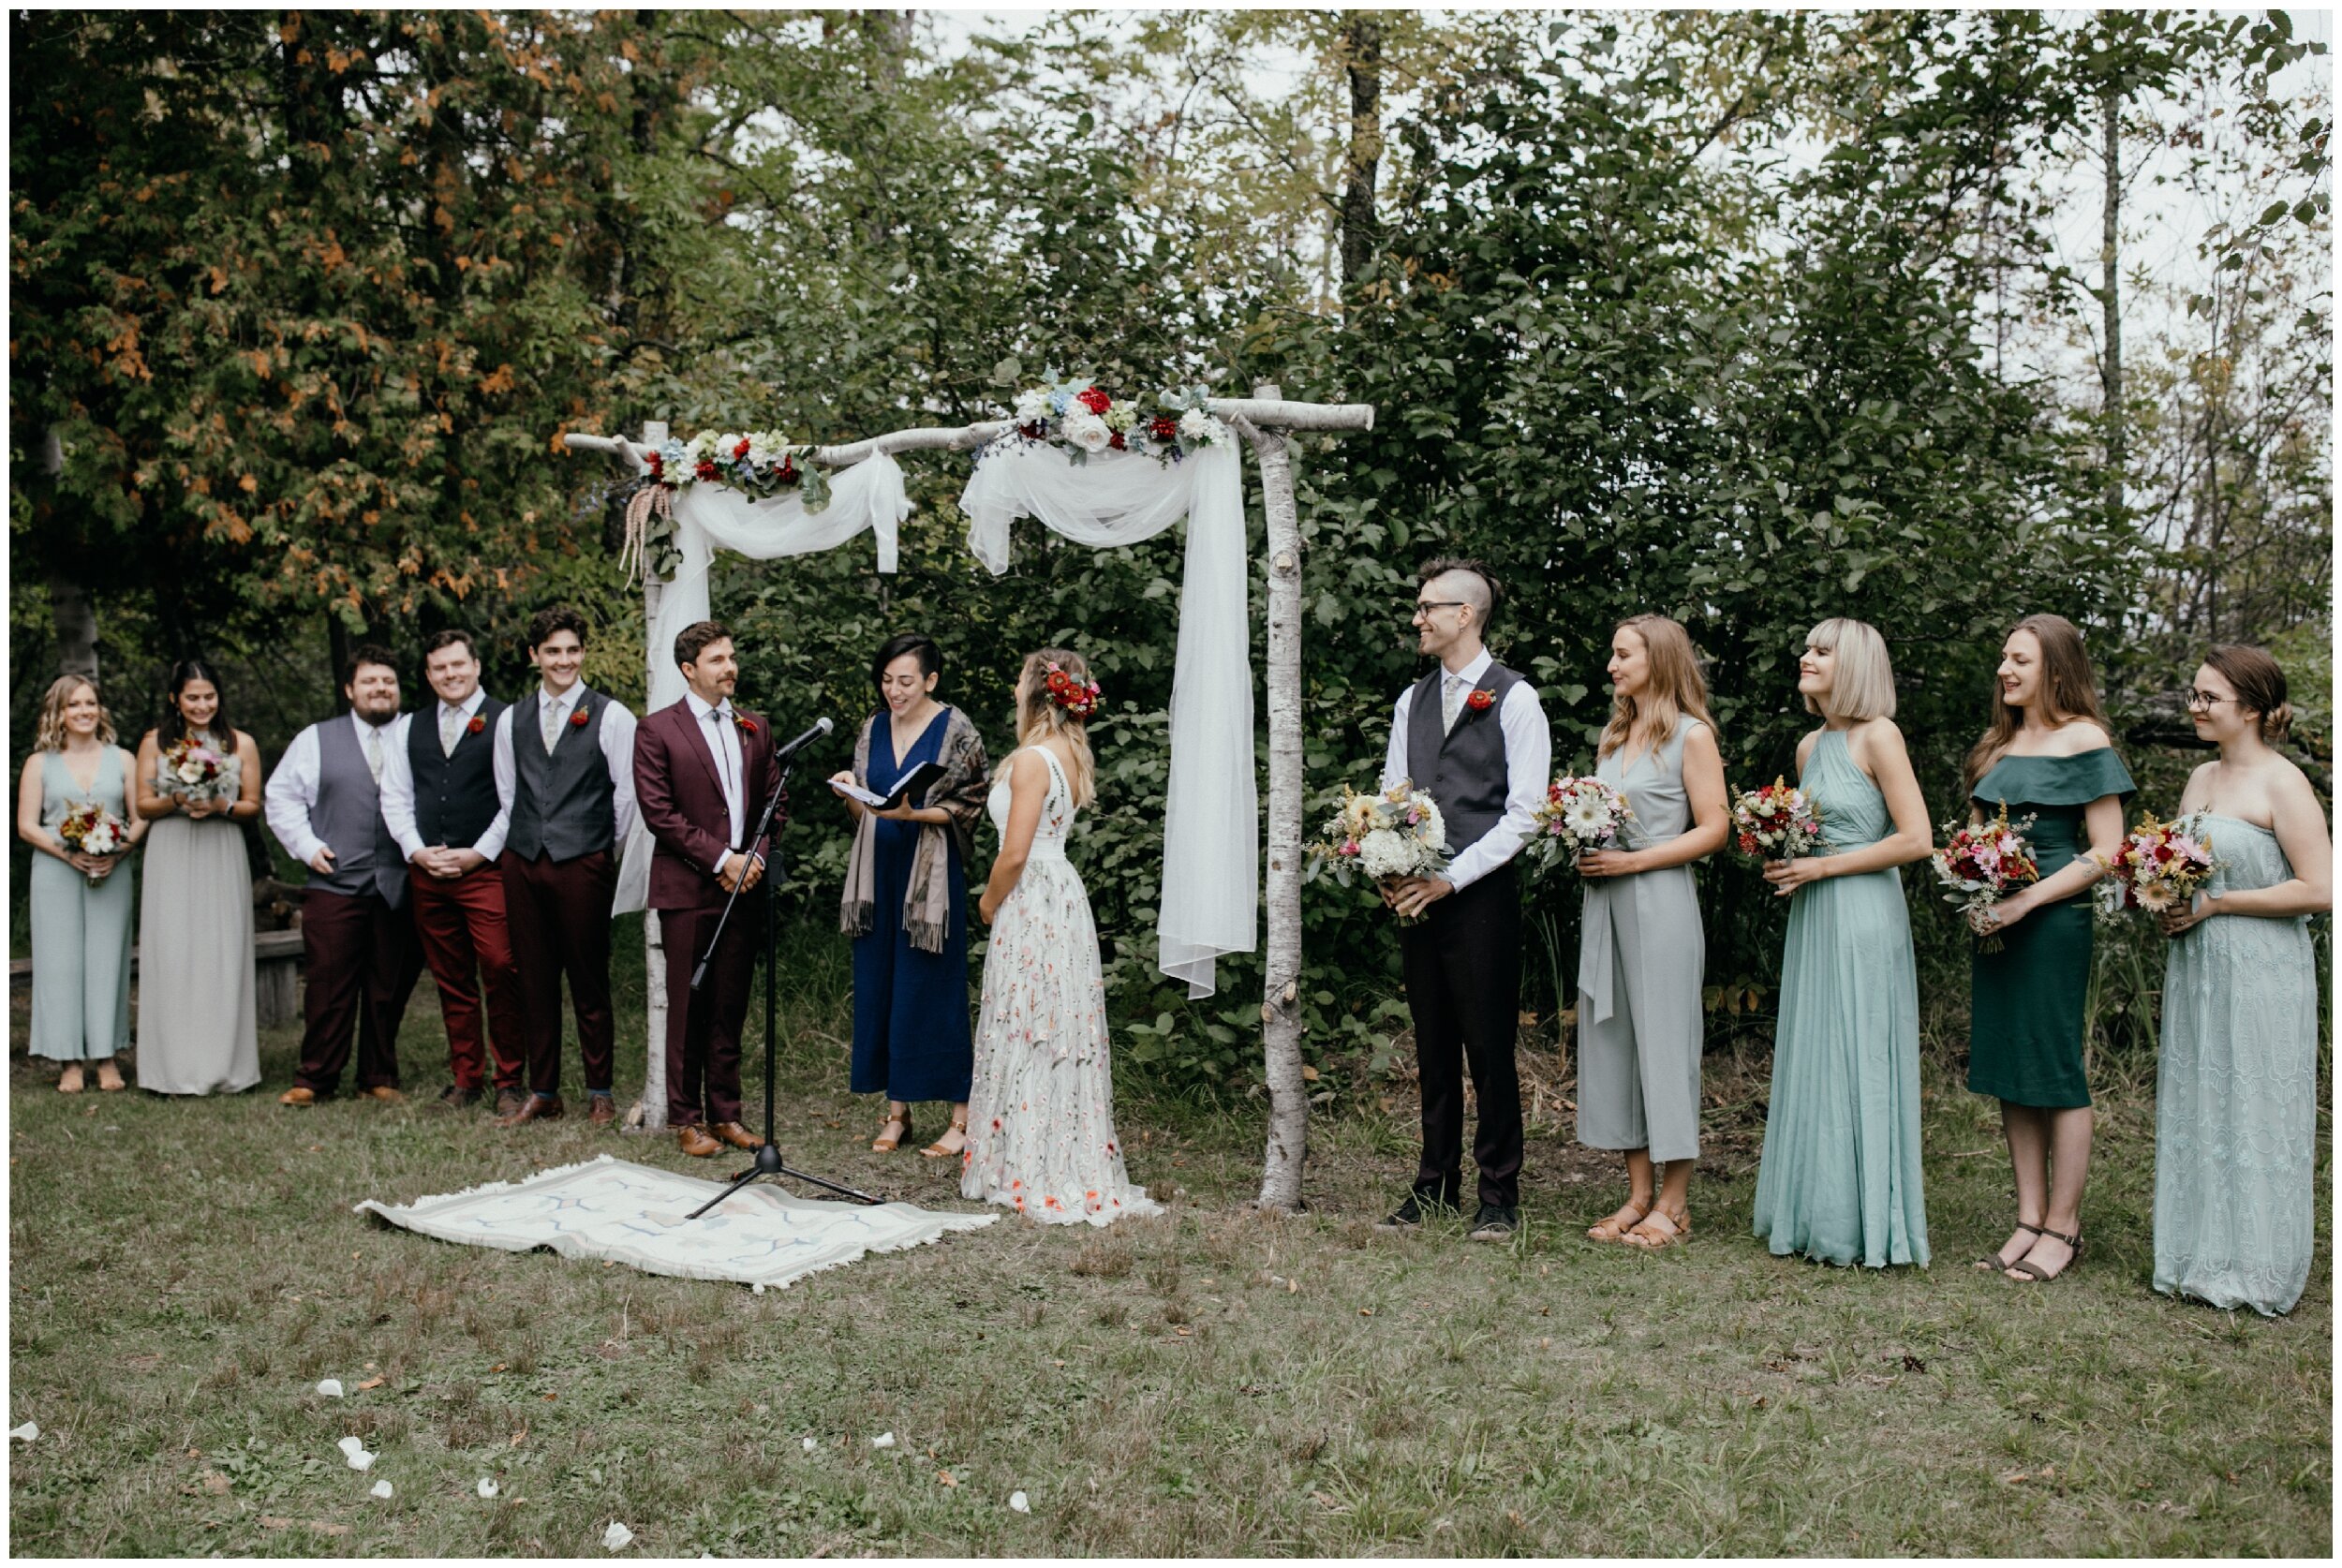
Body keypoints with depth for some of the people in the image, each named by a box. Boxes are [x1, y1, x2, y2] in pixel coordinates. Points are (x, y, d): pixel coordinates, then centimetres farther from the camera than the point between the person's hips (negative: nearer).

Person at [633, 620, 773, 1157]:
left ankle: (726, 1113, 16)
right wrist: (721, 859, -12)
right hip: (687, 889, -4)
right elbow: (658, 812, -8)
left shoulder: (754, 729, 14)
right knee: (688, 1007, 1)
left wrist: (755, 857, -3)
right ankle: (686, 1118, 10)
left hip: (742, 886, 4)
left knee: (731, 1007, 8)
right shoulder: (657, 730, -1)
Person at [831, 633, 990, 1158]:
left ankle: (962, 1118, 5)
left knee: (935, 988, -4)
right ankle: (897, 1110, 17)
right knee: (879, 986, 6)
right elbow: (861, 812, 14)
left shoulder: (956, 731, -6)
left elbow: (966, 807, -6)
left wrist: (914, 814, -20)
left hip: (931, 876, -5)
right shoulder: (873, 729, 10)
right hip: (878, 873, 6)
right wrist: (850, 793, -8)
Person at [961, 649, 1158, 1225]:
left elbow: (1015, 854, -17)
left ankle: (1034, 1176, 4)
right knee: (1061, 1036, 12)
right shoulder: (1071, 754, 11)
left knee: (1029, 1035, -2)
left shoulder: (1032, 759, -16)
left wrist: (989, 902, -3)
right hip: (1062, 896, 9)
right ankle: (1074, 1170, 19)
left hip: (1032, 904, -9)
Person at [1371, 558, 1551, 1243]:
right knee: (1433, 1048, 11)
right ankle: (1434, 1185, 21)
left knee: (1490, 1050, -1)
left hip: (1482, 896, -6)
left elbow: (1524, 812, -9)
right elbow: (1390, 796, 16)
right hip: (1416, 896, 6)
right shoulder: (1411, 700, 15)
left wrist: (1452, 877, -14)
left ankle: (1498, 1194, 10)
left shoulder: (1515, 699, -4)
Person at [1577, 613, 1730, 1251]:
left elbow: (1713, 828, -9)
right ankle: (1639, 1195, 15)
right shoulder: (1613, 735, 16)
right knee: (1612, 1038, 7)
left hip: (1659, 900, -7)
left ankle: (1674, 1204, 7)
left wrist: (1632, 861, -15)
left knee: (1664, 1039, -2)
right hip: (1605, 901, 7)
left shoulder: (1692, 736, -4)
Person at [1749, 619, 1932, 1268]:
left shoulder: (1878, 737, -9)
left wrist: (1822, 867, -14)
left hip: (1863, 917, -8)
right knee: (1810, 1064, 9)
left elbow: (1917, 839, -15)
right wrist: (1786, 863, 3)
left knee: (1857, 1064, -2)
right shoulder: (1810, 746, 13)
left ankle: (1865, 1228, 8)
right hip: (1812, 920, 8)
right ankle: (1814, 1218, 17)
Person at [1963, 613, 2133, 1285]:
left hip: (2054, 922, -7)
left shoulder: (2085, 742, -6)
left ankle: (2063, 1226, 10)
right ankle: (2029, 1219, 17)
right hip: (1995, 922, 7)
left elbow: (2106, 853, -10)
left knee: (2056, 1067, -1)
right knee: (2008, 1070, 8)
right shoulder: (1997, 744, 14)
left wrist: (2026, 900, -17)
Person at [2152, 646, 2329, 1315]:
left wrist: (2213, 904, -16)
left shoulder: (2281, 784, -11)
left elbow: (2319, 889, -17)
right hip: (2195, 969, 8)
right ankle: (2200, 1261, 21)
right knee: (2193, 1109, 11)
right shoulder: (2201, 778, 13)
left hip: (2260, 975, -8)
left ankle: (2255, 1272, 11)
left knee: (2252, 1113, 0)